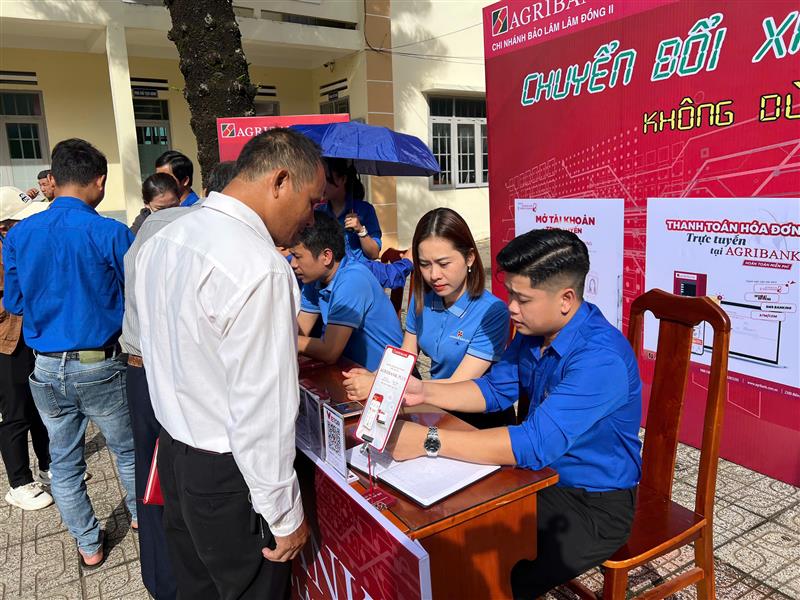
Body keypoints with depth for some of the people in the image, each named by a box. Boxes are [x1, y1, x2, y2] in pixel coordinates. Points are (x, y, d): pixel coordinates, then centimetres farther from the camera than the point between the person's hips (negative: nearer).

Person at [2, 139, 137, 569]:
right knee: (128, 450, 19)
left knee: (64, 462, 17)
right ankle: (141, 517, 39)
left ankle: (89, 546, 31)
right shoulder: (112, 234, -16)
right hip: (100, 367, -3)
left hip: (47, 368, 4)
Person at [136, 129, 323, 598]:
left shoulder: (164, 240, 2)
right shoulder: (259, 268, -27)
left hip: (173, 449, 8)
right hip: (227, 475, -8)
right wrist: (286, 515, -15)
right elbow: (262, 408, -26)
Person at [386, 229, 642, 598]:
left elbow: (536, 444, -37)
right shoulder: (535, 329, -4)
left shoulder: (601, 359, -30)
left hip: (594, 504, -7)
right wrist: (425, 392, -8)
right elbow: (496, 389, 6)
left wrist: (430, 440, -38)